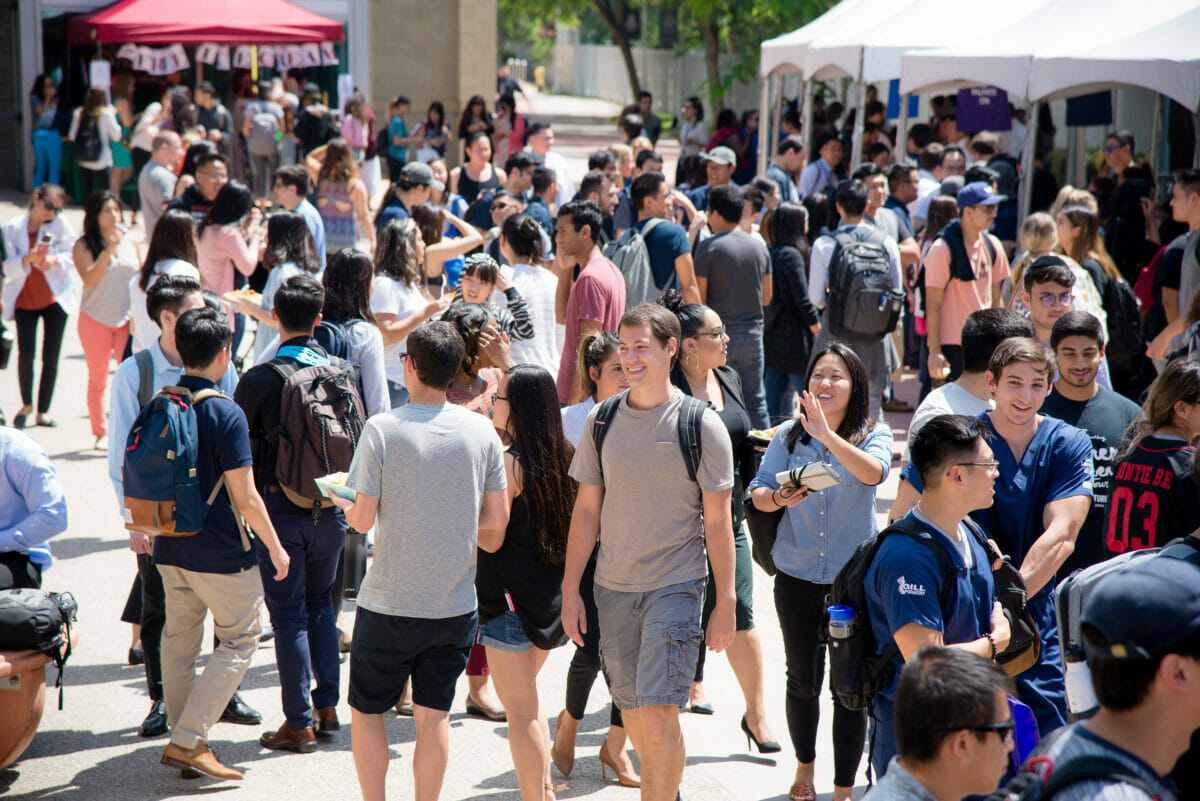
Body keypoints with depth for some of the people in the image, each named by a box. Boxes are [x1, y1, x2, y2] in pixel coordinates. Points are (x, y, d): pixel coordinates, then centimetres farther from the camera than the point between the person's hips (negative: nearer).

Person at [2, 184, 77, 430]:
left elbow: (73, 255, -1)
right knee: (25, 354, -10)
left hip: (55, 298, 0)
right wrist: (28, 258, -25)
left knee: (50, 357, -1)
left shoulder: (60, 223, -2)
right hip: (24, 299, 0)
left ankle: (43, 411, 12)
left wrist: (55, 260, -20)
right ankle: (26, 404, 15)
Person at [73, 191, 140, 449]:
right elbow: (90, 280, -18)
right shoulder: (83, 246, -5)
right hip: (95, 319, -2)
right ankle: (101, 433, 18)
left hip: (128, 320, 2)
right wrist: (109, 249, -26)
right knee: (97, 380, 8)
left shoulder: (130, 242, 5)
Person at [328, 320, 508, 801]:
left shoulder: (383, 429, -12)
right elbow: (497, 521, 3)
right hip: (455, 603, 3)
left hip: (390, 603, -3)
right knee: (434, 715, 11)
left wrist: (342, 499, 10)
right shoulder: (481, 431, -2)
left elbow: (362, 519, -11)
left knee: (366, 710, 14)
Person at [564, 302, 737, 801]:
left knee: (658, 714, -13)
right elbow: (587, 510, 9)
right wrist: (570, 590, 6)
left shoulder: (701, 425, -6)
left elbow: (717, 521, -2)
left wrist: (726, 603, -3)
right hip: (613, 589, 4)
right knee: (633, 715, 12)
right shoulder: (601, 421, 4)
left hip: (676, 586, -4)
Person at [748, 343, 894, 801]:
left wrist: (827, 434, -38)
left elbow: (873, 473, -26)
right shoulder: (789, 435, 1)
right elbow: (757, 493, 1)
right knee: (803, 680, 14)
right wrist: (778, 498, -21)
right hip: (797, 578, 2)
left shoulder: (873, 435, -5)